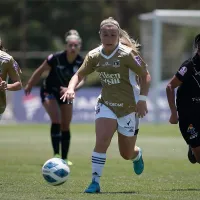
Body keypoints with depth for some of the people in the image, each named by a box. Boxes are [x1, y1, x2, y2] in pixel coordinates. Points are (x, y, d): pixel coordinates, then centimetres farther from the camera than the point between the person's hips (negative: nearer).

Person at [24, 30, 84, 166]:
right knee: (56, 121, -21)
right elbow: (40, 71, -12)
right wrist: (29, 86, -3)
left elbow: (81, 80, -28)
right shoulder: (56, 58, -26)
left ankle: (65, 158, 10)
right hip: (49, 92, -4)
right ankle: (56, 154, -18)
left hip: (66, 93, 4)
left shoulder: (81, 62, -17)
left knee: (66, 126, 3)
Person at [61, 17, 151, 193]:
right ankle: (95, 182, -15)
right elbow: (79, 75, 6)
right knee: (101, 140, -23)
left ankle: (137, 155, 49)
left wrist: (142, 99, -18)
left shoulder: (128, 54, -16)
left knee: (127, 154, 10)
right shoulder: (95, 55, -4)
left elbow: (145, 76, -10)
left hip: (129, 107, -2)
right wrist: (71, 88, -14)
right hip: (106, 104, 2)